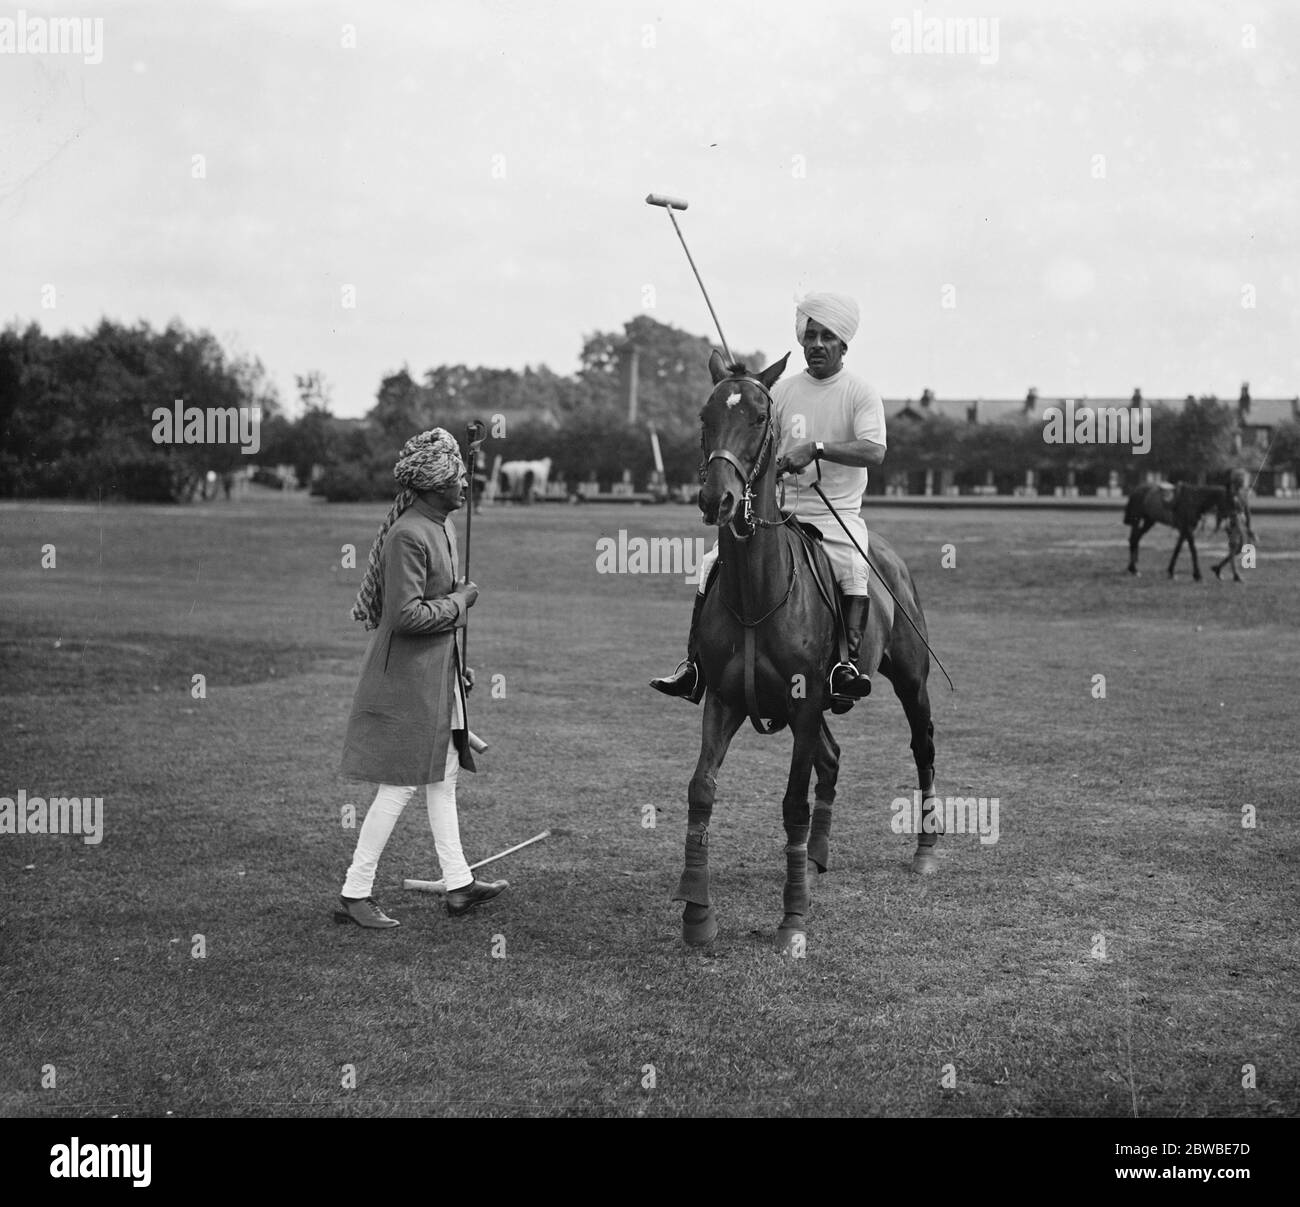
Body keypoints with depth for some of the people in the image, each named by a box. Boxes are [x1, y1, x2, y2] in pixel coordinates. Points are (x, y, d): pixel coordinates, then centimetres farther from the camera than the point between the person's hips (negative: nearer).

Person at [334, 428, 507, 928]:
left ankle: (458, 884, 24)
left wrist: (456, 666, 18)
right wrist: (458, 603, -13)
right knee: (400, 785, -4)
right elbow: (405, 615, -26)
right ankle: (354, 894, 6)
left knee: (444, 778, 15)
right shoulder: (408, 535, -21)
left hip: (437, 673, 10)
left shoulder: (441, 528, 10)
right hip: (406, 677, -10)